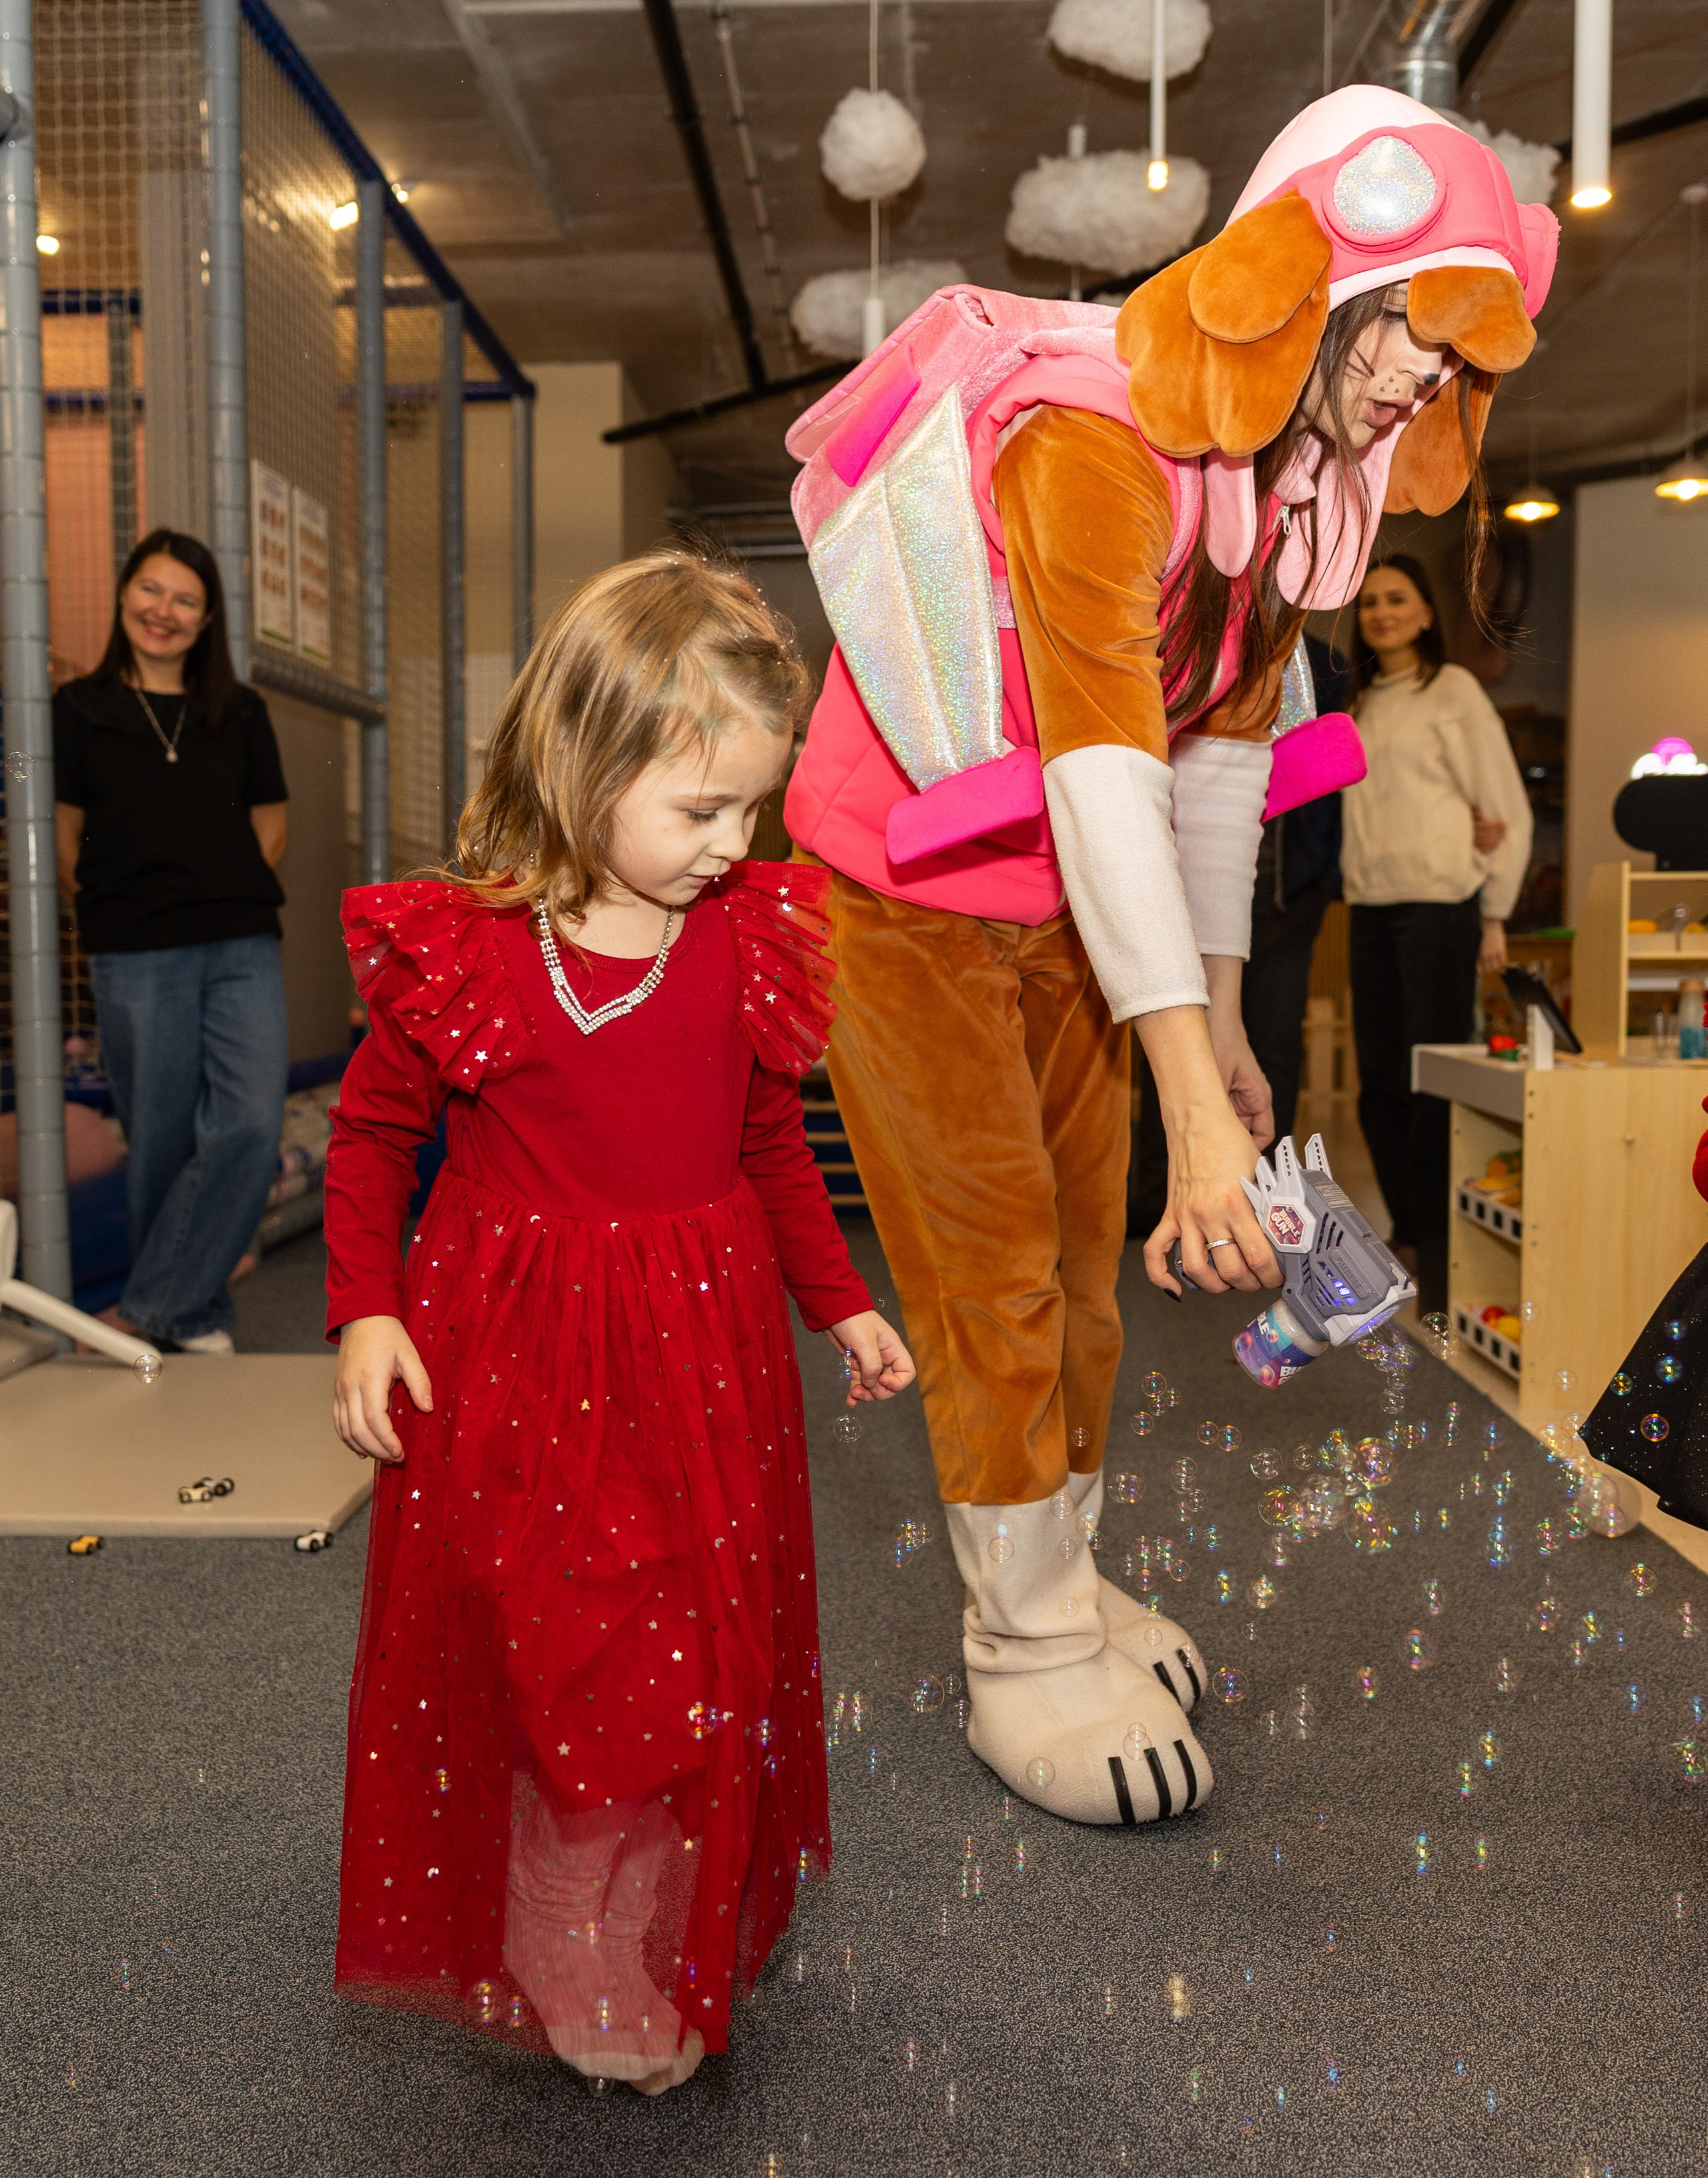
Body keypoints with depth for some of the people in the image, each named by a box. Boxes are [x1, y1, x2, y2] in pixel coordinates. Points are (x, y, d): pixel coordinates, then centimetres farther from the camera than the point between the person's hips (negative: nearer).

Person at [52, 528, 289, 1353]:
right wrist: (107, 913, 3)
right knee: (163, 1142, 2)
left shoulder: (240, 713, 12)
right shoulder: (80, 710, 6)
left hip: (242, 951, 2)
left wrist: (233, 900, 8)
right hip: (135, 961, -2)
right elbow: (61, 834, 7)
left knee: (251, 1127, -12)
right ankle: (194, 1316, 17)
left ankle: (152, 1307, -1)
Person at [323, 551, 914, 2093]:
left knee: (697, 1661, 10)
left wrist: (841, 1303, 11)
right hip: (506, 1359, -2)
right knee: (529, 1665, 6)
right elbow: (372, 1132, 2)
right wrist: (364, 1312, -7)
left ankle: (666, 1971, 32)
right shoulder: (463, 950, -10)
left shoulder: (750, 941, -1)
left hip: (701, 1353, 3)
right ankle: (544, 1965, 28)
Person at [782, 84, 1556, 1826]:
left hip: (1069, 902, 8)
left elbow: (1223, 741, 4)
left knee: (1079, 1250, 12)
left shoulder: (1292, 476, 1)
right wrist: (1194, 1106, -43)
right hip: (912, 892, -8)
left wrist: (1220, 1019, 4)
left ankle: (1058, 1577, 28)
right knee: (993, 1265, -3)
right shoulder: (1092, 441, -28)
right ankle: (1026, 1654, 12)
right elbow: (1101, 764, -38)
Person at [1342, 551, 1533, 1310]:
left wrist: (1494, 916, -4)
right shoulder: (1362, 703, 17)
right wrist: (1352, 905, 4)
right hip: (1371, 908, 6)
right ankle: (1407, 1239, 18)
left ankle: (1440, 1255, 0)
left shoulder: (1453, 691, -1)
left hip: (1439, 905, -6)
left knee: (1432, 1081, -7)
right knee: (1379, 1083, 6)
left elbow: (1508, 810, -1)